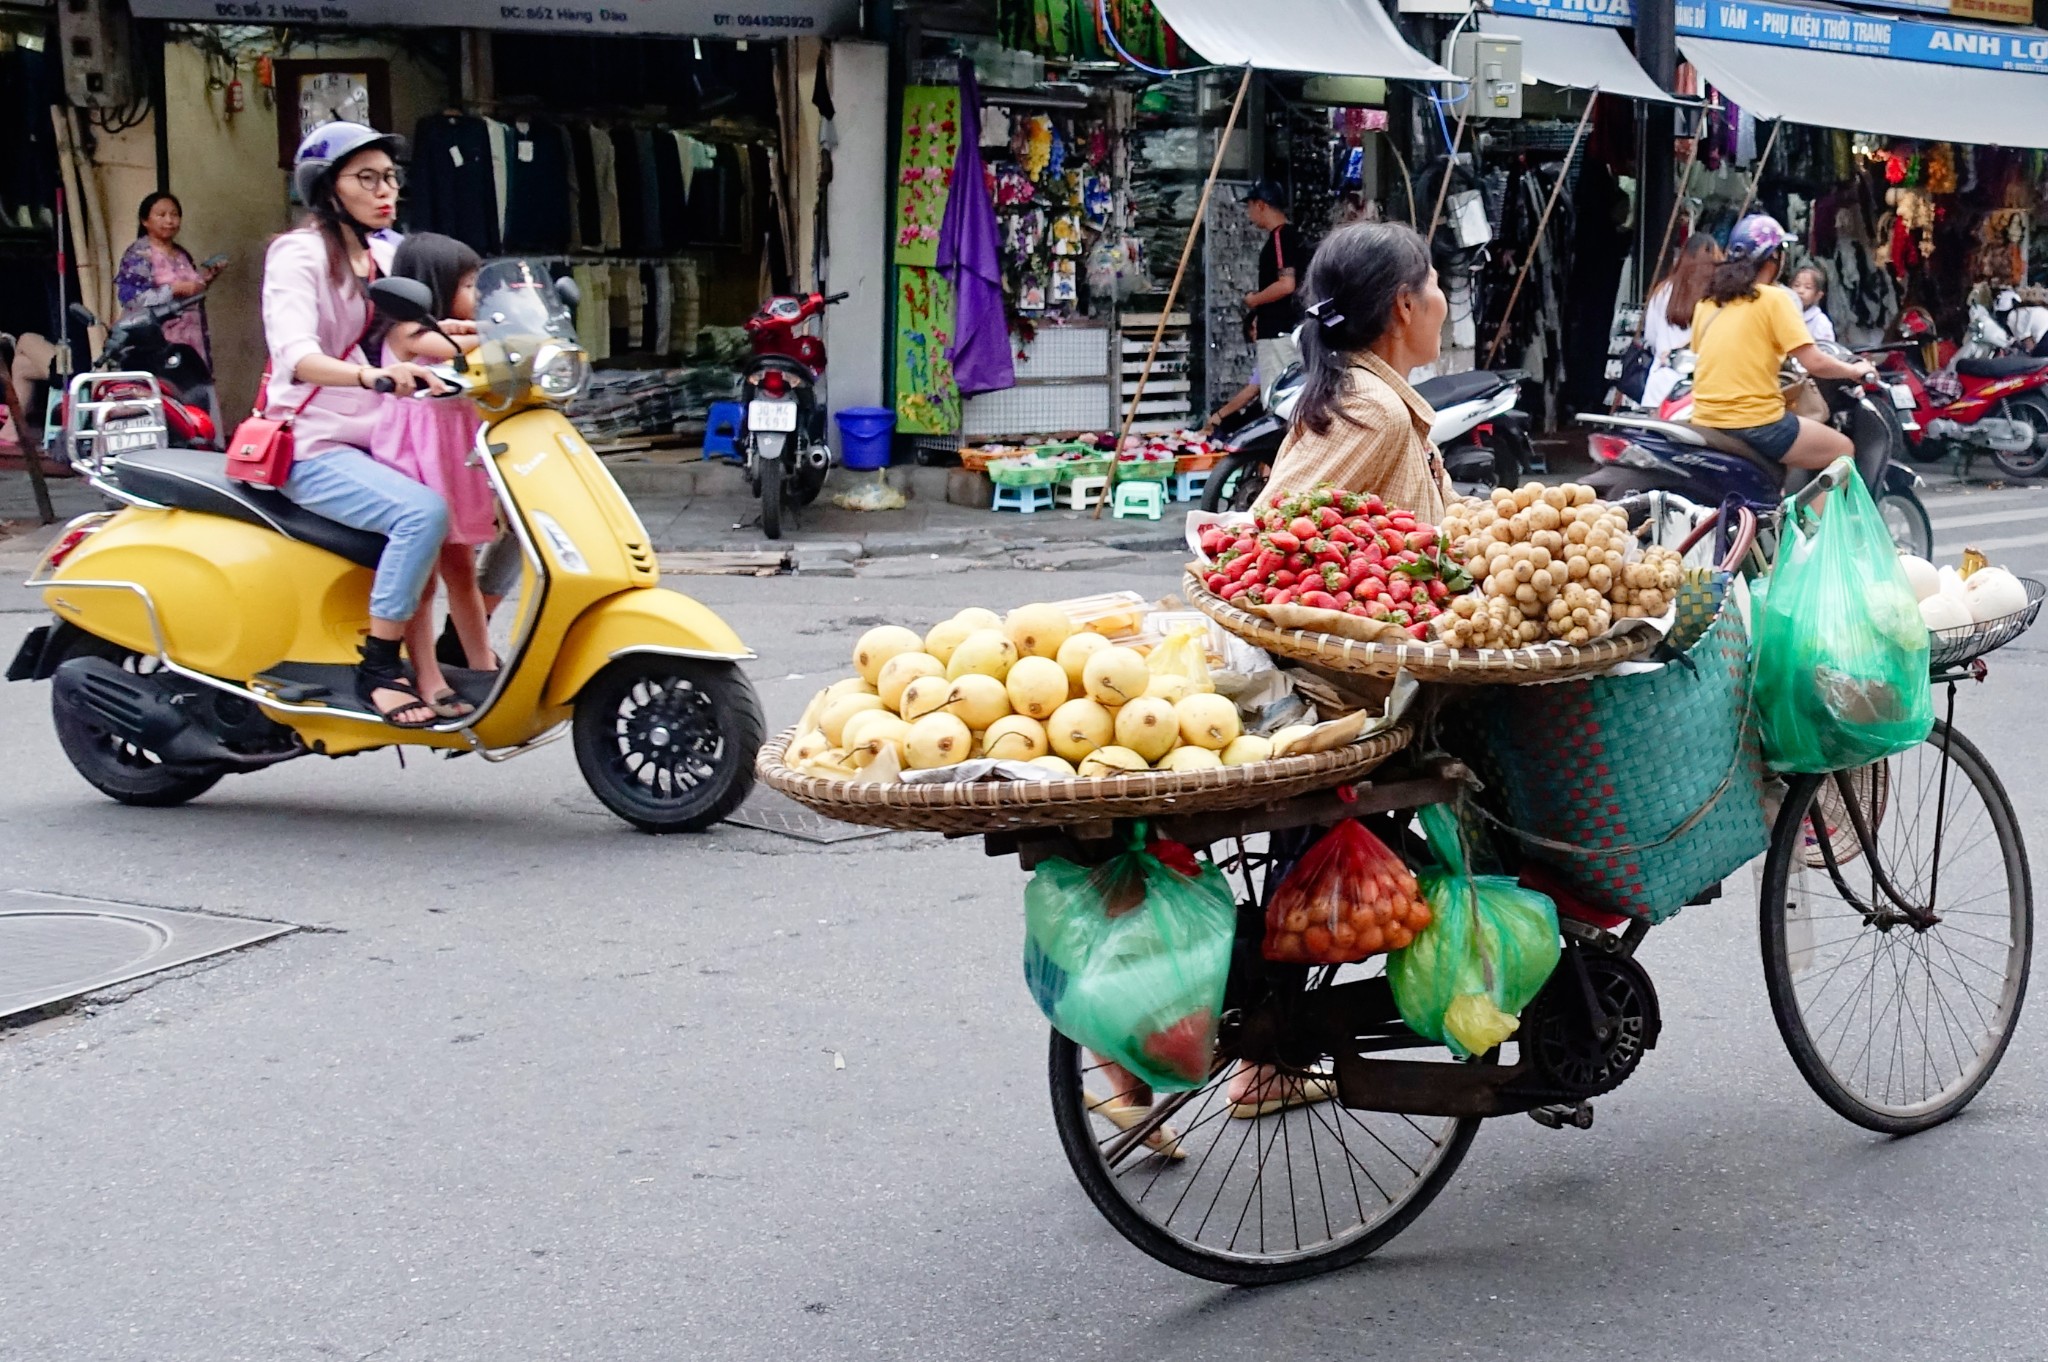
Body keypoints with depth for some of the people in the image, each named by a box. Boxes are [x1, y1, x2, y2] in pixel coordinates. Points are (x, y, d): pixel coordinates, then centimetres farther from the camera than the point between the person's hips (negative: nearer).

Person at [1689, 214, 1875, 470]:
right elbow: (1814, 363, -13)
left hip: (1707, 424, 7)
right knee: (1843, 450, 11)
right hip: (1756, 423, -7)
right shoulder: (1774, 299, -9)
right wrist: (1854, 370, 5)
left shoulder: (1706, 303, 9)